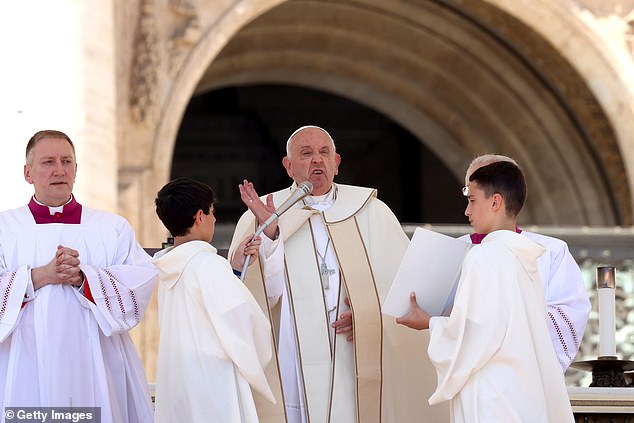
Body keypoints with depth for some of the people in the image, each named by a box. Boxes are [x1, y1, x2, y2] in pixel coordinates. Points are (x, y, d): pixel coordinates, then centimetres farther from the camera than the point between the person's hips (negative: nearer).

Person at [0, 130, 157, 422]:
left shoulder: (112, 228, 12)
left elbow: (144, 278, -3)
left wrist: (84, 278, -15)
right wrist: (40, 276, -16)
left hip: (96, 367, 1)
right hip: (27, 370, -1)